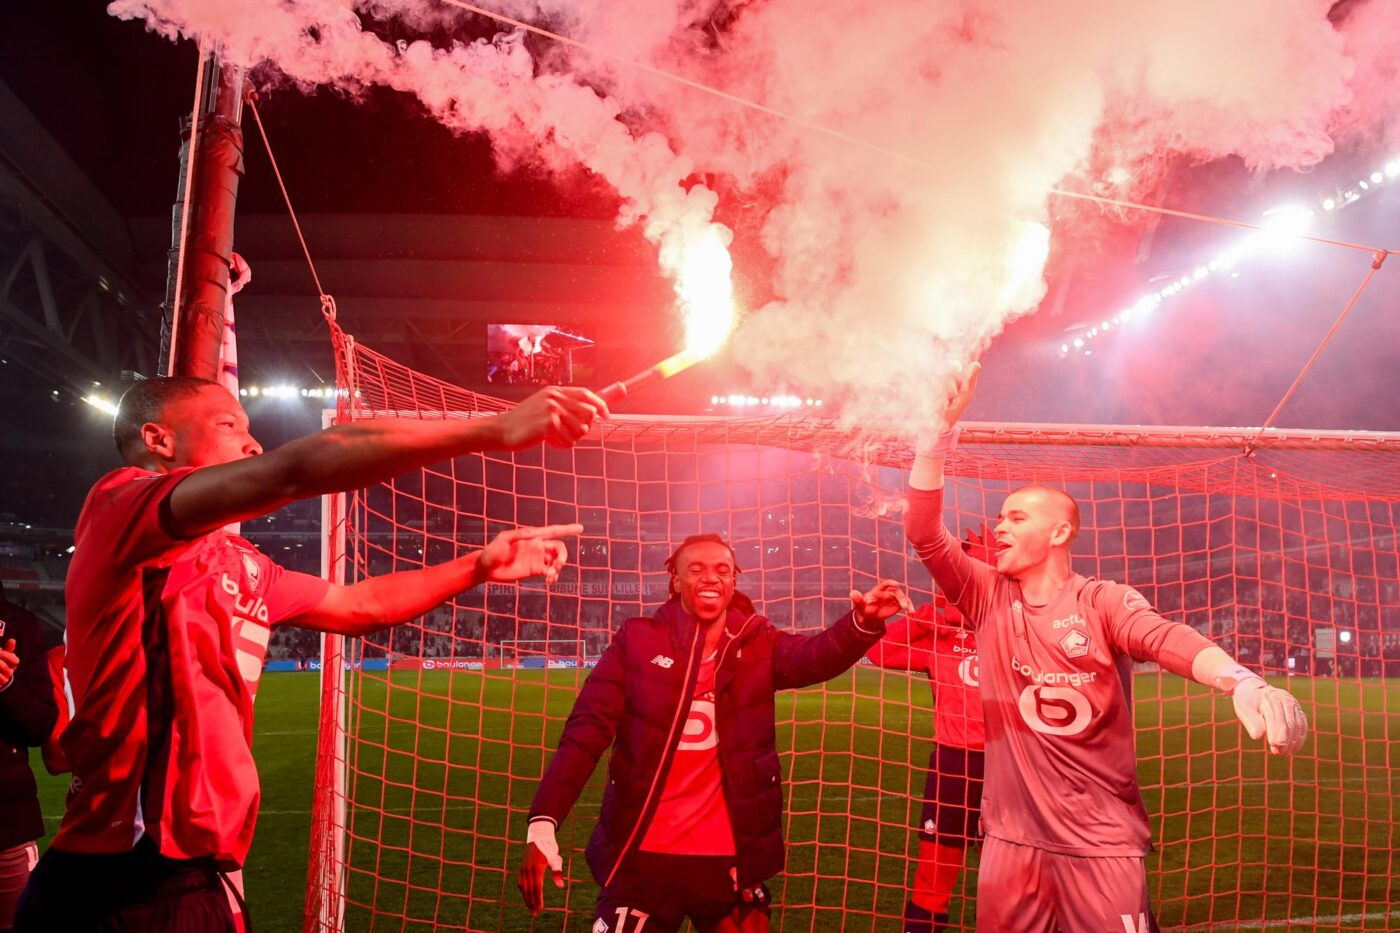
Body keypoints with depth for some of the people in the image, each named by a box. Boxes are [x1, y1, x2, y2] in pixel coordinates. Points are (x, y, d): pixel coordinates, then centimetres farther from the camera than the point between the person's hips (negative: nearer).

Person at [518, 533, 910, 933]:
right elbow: (587, 730, -9)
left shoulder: (758, 645, 1)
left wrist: (863, 621, -41)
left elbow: (815, 656, -19)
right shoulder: (637, 641, -3)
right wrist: (543, 824, -19)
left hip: (730, 857, 1)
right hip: (643, 855, -1)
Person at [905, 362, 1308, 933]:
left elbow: (1168, 639, -21)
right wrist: (939, 426, -11)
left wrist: (1240, 681, -43)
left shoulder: (1105, 602, -3)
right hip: (1011, 833, 3)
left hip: (1100, 836, -3)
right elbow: (924, 532, -5)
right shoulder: (988, 597, 5)